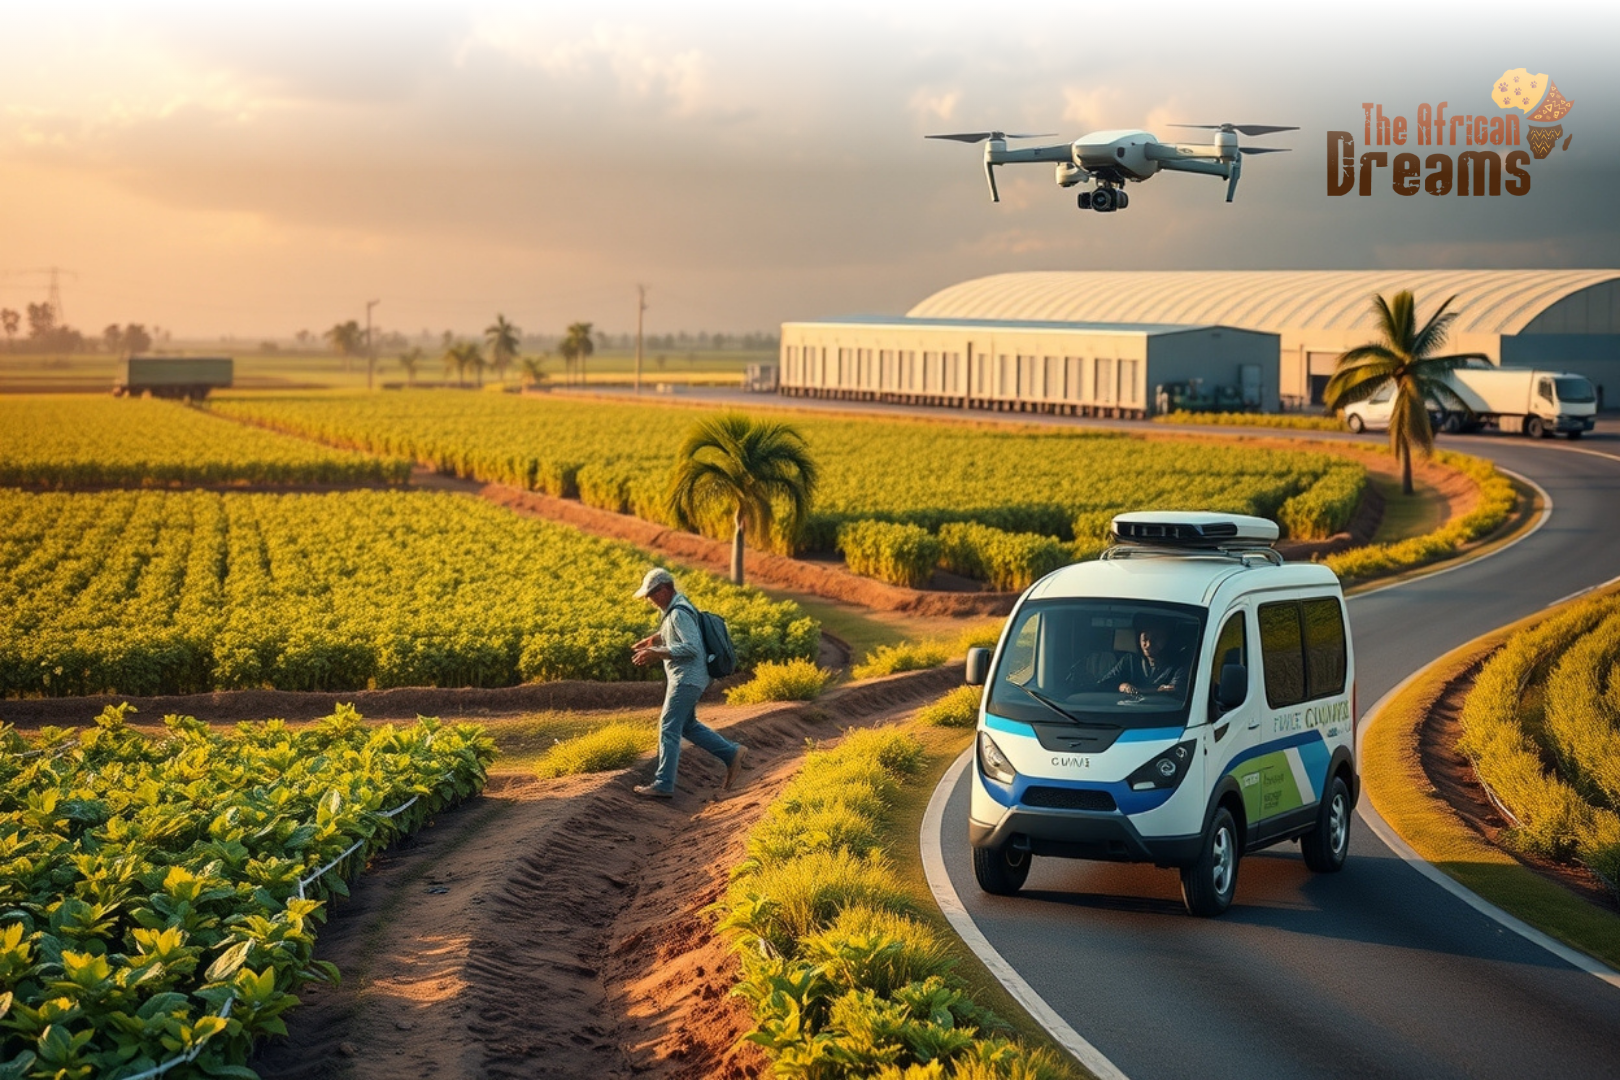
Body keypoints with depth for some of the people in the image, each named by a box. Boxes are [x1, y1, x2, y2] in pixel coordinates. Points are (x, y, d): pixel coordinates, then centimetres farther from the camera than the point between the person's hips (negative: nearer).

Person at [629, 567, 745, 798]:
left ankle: (663, 784, -4)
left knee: (668, 728, -7)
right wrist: (652, 640, 14)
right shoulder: (673, 608, 11)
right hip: (686, 677, 11)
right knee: (687, 726, 19)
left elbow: (691, 647, -26)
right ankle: (731, 753, 21)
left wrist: (656, 654, -25)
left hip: (687, 678, -11)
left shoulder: (679, 613, -20)